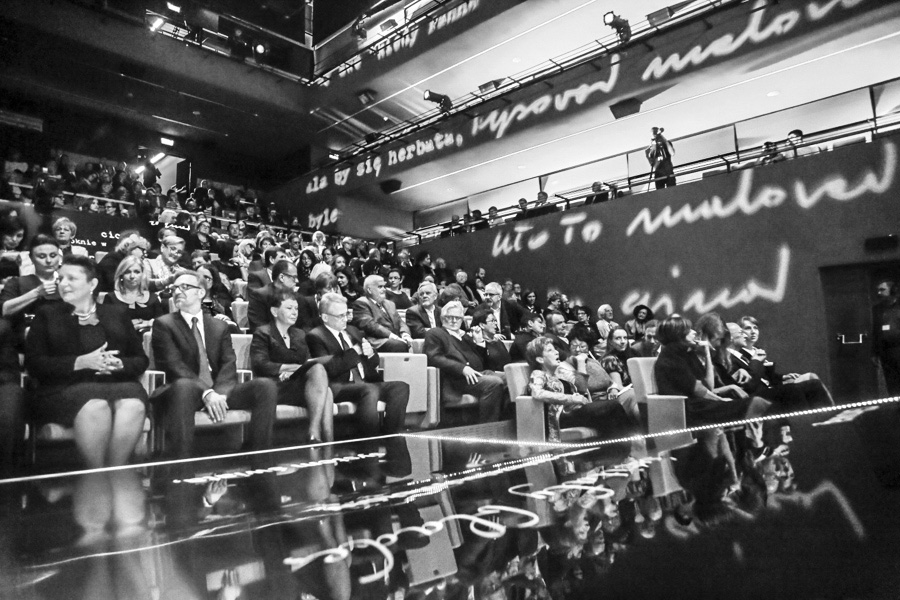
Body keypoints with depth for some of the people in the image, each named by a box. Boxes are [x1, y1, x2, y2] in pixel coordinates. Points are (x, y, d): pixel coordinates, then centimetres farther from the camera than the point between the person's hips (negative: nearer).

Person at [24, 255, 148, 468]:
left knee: (134, 406, -35)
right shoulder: (47, 315, 16)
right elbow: (34, 364, 4)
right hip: (66, 388, -1)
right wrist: (81, 362, -11)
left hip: (117, 382, 1)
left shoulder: (117, 314, 20)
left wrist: (119, 364, -9)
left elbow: (141, 360, 15)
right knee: (95, 407, -37)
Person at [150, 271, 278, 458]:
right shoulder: (163, 324, 5)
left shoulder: (220, 327, 17)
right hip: (185, 391, -4)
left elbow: (228, 365, 4)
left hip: (219, 392, 4)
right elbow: (174, 365, -9)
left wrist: (220, 393, -18)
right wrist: (206, 393, -24)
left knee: (266, 386, -19)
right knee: (183, 385, -39)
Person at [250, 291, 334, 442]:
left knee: (326, 391, -30)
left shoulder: (300, 334, 26)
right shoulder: (262, 334, 8)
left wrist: (292, 370, -10)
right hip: (276, 388, -5)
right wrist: (295, 367, -13)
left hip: (300, 383, 5)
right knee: (318, 368, -31)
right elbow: (260, 366, -8)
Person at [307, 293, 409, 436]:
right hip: (339, 388, -7)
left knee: (401, 386, -17)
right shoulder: (316, 337, 0)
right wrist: (354, 352, -12)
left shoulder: (352, 330, 21)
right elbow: (329, 369, -14)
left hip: (367, 383, 7)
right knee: (369, 390, -36)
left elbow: (375, 362, 23)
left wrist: (370, 353, -1)